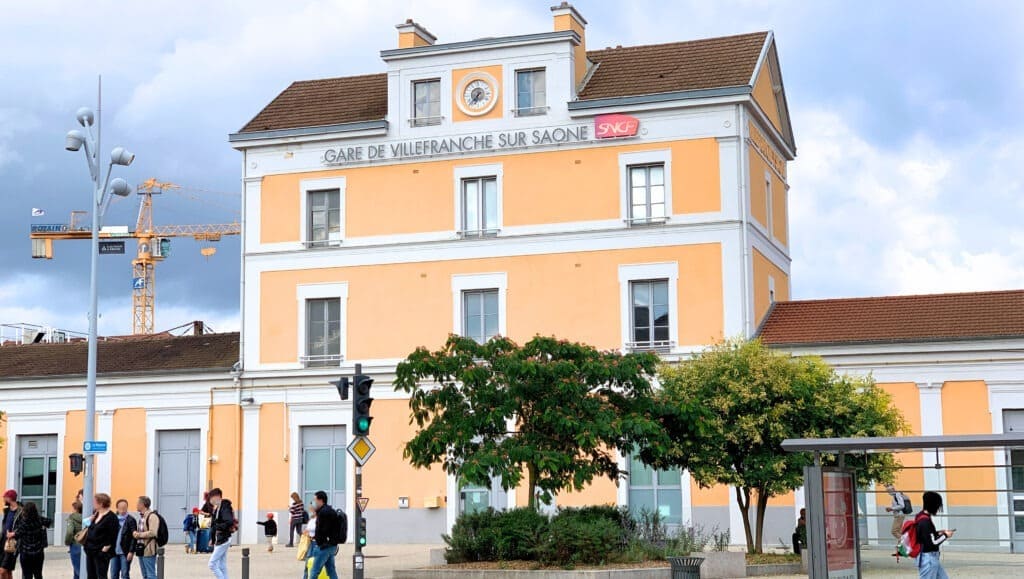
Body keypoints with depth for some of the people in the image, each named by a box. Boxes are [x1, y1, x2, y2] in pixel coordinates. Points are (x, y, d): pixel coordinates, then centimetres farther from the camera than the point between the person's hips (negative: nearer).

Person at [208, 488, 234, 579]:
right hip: (219, 540, 10)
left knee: (212, 564, -10)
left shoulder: (224, 508, -16)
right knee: (222, 566, 10)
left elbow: (229, 522, -30)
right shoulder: (217, 508, 13)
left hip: (223, 540, -10)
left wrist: (217, 527, -21)